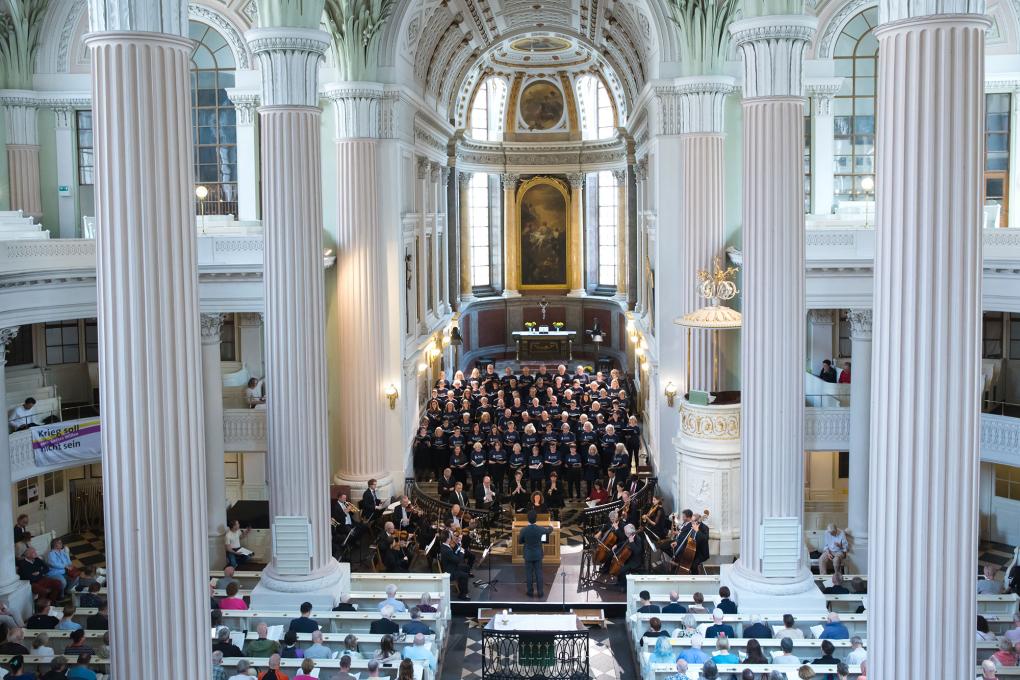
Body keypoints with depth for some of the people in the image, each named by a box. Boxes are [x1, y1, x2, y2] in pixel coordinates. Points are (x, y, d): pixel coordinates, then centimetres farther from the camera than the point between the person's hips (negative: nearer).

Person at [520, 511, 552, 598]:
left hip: (528, 555, -1)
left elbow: (521, 542, -1)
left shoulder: (523, 530, -19)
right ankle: (540, 592, 14)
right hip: (538, 555, 1)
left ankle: (530, 592, 17)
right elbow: (549, 531, 8)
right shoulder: (540, 529, -16)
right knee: (539, 573, 10)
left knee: (529, 574, 11)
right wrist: (550, 528, 32)